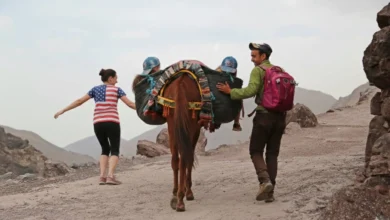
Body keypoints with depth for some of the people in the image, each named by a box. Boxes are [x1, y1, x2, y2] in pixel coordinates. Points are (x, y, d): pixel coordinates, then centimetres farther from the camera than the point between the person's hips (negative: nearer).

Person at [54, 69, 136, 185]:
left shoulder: (95, 89, 15)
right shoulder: (116, 89, 8)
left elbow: (79, 101, 13)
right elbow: (130, 104, 1)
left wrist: (62, 111, 17)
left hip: (98, 124, 4)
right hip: (112, 123, -4)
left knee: (105, 150, 19)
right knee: (115, 151, 2)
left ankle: (102, 176, 3)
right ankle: (110, 176, -20)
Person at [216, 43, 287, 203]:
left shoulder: (258, 70, -7)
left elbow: (251, 90, -20)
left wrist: (230, 92, -13)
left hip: (264, 116, -6)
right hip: (280, 116, 6)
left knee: (256, 151, 7)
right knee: (272, 154, 9)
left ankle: (265, 180, -16)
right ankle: (270, 192, 5)